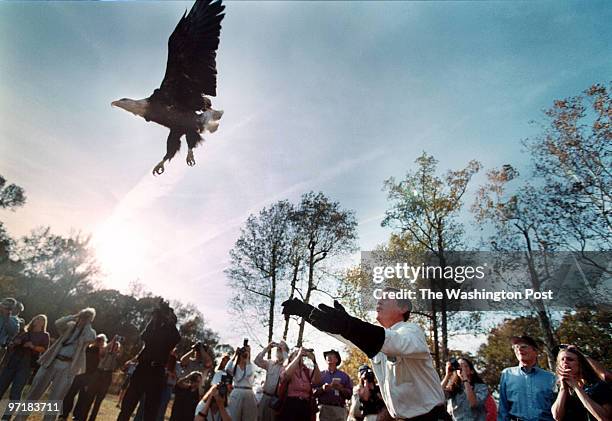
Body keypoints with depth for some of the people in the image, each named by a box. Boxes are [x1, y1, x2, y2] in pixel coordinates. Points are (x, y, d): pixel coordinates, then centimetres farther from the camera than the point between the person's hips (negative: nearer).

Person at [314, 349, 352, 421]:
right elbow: (313, 393, 6)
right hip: (323, 408, 0)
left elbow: (349, 394, 8)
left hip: (339, 409, 0)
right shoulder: (320, 375, 13)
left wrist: (340, 388, -9)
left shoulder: (344, 375, 14)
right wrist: (322, 389, -12)